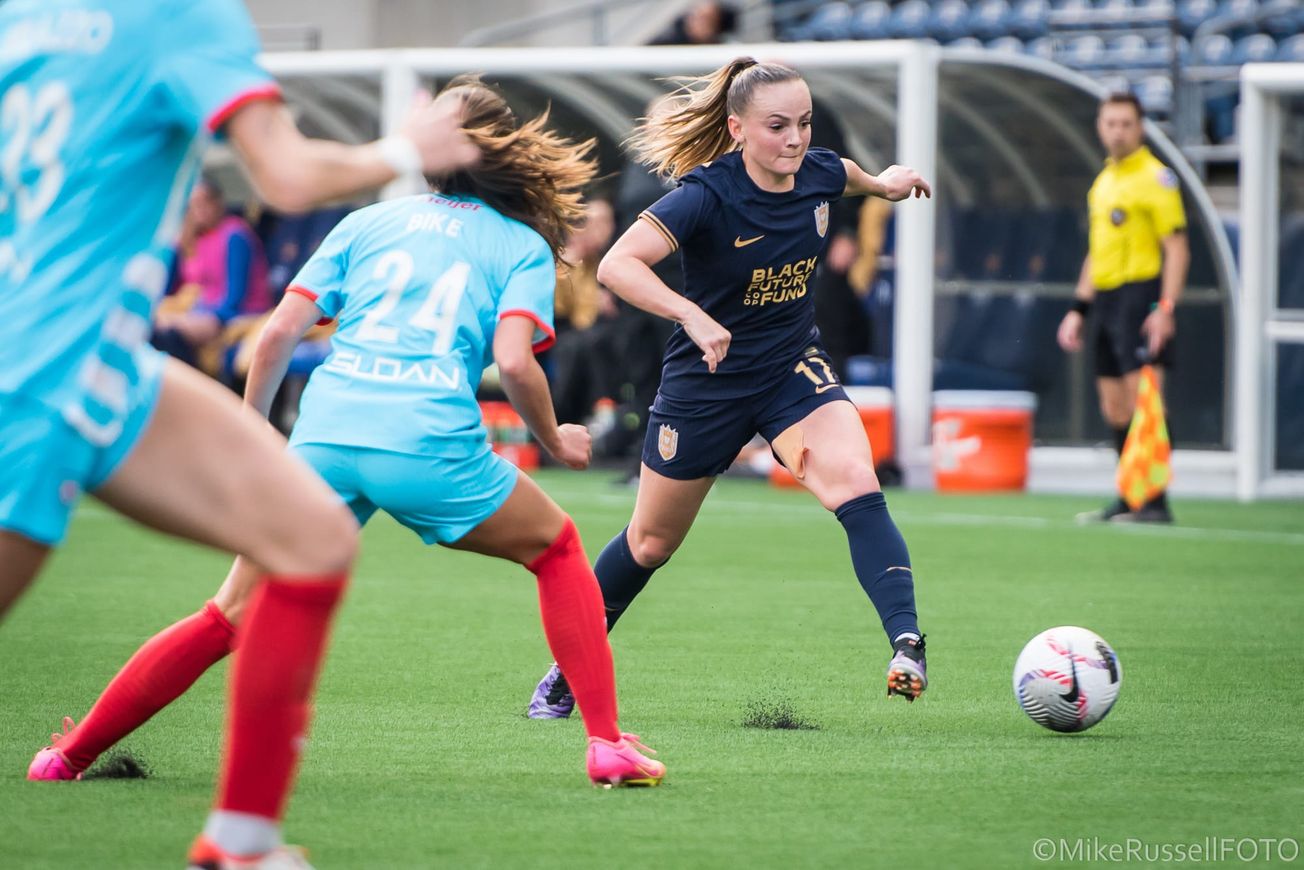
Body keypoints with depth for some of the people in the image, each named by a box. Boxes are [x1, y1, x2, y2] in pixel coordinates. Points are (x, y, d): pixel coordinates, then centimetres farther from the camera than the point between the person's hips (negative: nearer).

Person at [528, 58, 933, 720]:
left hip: (794, 372, 3)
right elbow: (617, 265, -40)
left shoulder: (819, 174, -10)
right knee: (651, 542, 14)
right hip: (706, 384, -3)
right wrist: (692, 315, -52)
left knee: (857, 488, -26)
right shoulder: (708, 194, -27)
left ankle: (907, 644, -34)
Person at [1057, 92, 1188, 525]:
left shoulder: (1155, 178, -6)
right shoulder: (1103, 181, 19)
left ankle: (1156, 502, -15)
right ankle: (1129, 500, 15)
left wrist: (1166, 307, -20)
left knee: (1144, 400, -14)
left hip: (1141, 296, -8)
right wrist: (1079, 309, 21)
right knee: (1115, 409, 9)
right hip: (1107, 300, 8)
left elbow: (1177, 248, -11)